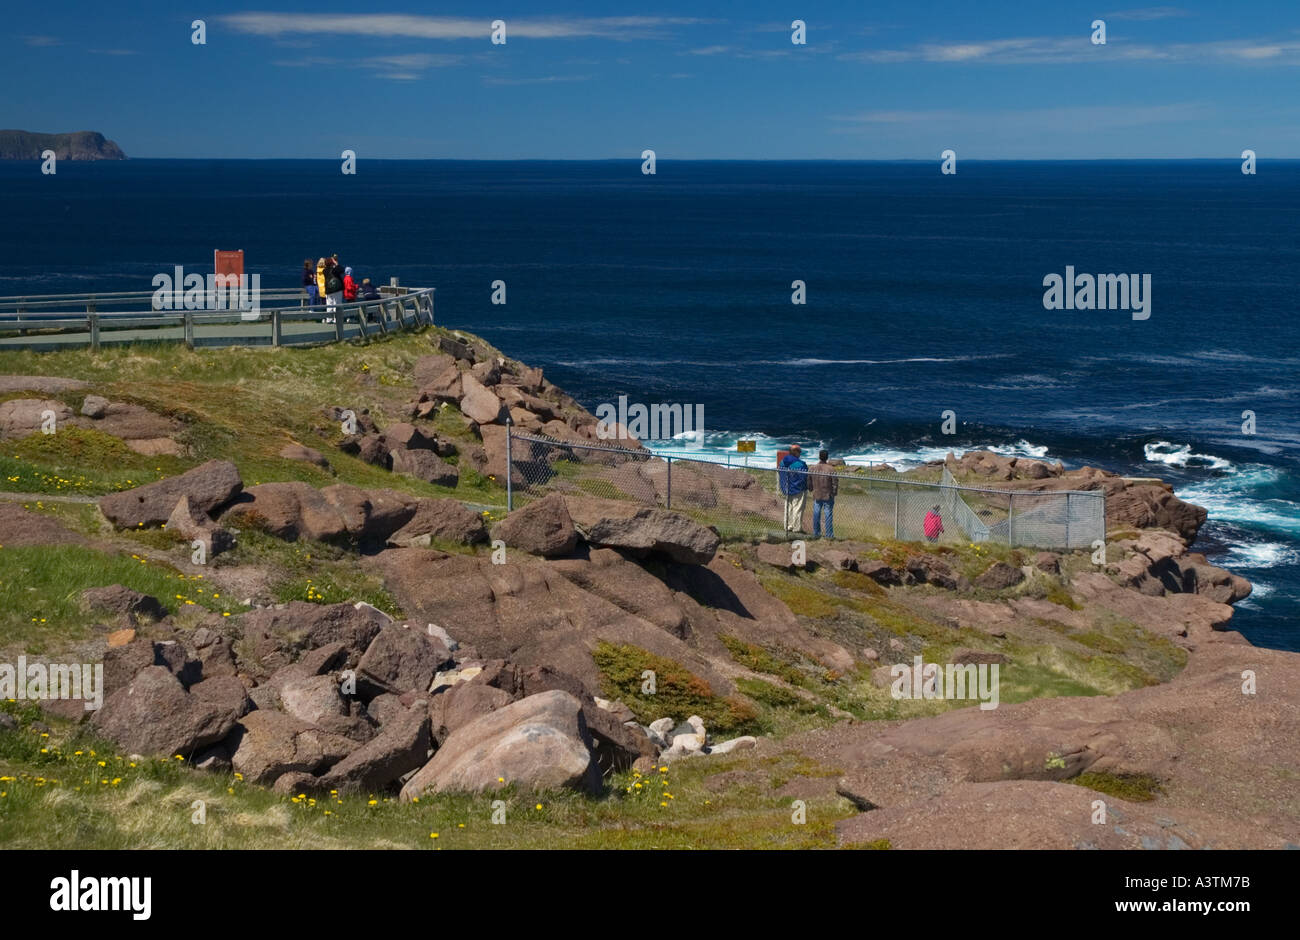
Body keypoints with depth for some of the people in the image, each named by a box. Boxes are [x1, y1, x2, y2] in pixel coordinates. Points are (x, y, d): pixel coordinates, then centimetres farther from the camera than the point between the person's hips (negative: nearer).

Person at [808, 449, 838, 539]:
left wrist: (811, 489, 24)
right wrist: (834, 493, 6)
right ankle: (829, 535, 6)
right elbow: (835, 483, -9)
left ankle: (816, 533, 16)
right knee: (828, 515, 4)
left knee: (816, 515, 12)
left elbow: (809, 483, 5)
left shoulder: (812, 469, -4)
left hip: (816, 496, 3)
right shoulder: (831, 469, -14)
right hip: (828, 496, -3)